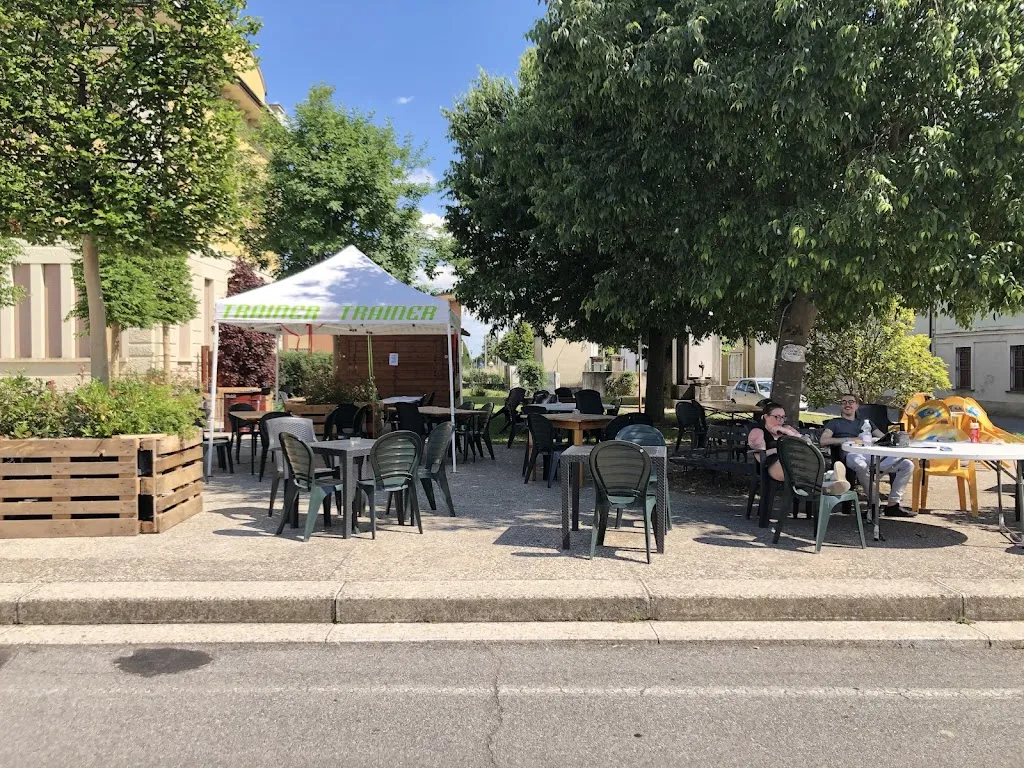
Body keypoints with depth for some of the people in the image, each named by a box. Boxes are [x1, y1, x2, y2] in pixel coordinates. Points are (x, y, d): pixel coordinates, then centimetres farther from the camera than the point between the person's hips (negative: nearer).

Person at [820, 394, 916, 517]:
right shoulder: (834, 423, 24)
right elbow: (823, 441, 5)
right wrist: (849, 439, -2)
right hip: (852, 454, -5)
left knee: (907, 465, -14)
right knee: (861, 465, -42)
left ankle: (893, 504, -16)